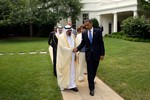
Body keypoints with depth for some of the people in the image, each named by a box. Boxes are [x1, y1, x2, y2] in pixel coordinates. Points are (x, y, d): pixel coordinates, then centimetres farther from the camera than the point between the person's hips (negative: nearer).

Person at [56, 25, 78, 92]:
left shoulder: (73, 36, 6)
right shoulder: (61, 37, -11)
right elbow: (62, 47, -18)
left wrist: (75, 54, 9)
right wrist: (71, 49, -22)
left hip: (71, 57, 5)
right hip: (64, 57, -5)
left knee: (72, 71, 5)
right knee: (64, 71, 6)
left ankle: (72, 85, 11)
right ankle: (64, 85, 21)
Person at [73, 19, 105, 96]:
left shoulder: (98, 31, -5)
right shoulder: (84, 33, 1)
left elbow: (101, 43, -4)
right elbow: (82, 43, 6)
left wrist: (102, 54, -7)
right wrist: (77, 48, -13)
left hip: (96, 54, 0)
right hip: (88, 54, 1)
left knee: (94, 70, 15)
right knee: (90, 71, 0)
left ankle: (92, 80, 42)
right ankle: (91, 88, 6)